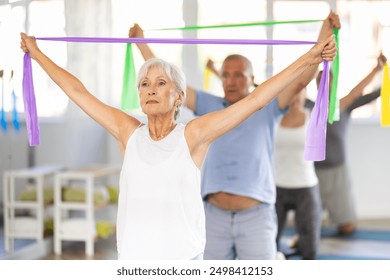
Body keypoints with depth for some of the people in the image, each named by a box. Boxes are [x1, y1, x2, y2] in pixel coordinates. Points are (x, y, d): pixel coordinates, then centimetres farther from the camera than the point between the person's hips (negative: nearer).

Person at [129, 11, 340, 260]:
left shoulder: (266, 108, 1)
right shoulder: (210, 106, 9)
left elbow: (301, 79, -10)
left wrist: (325, 34, -19)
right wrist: (141, 42, 9)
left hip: (255, 217, -3)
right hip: (214, 216, 3)